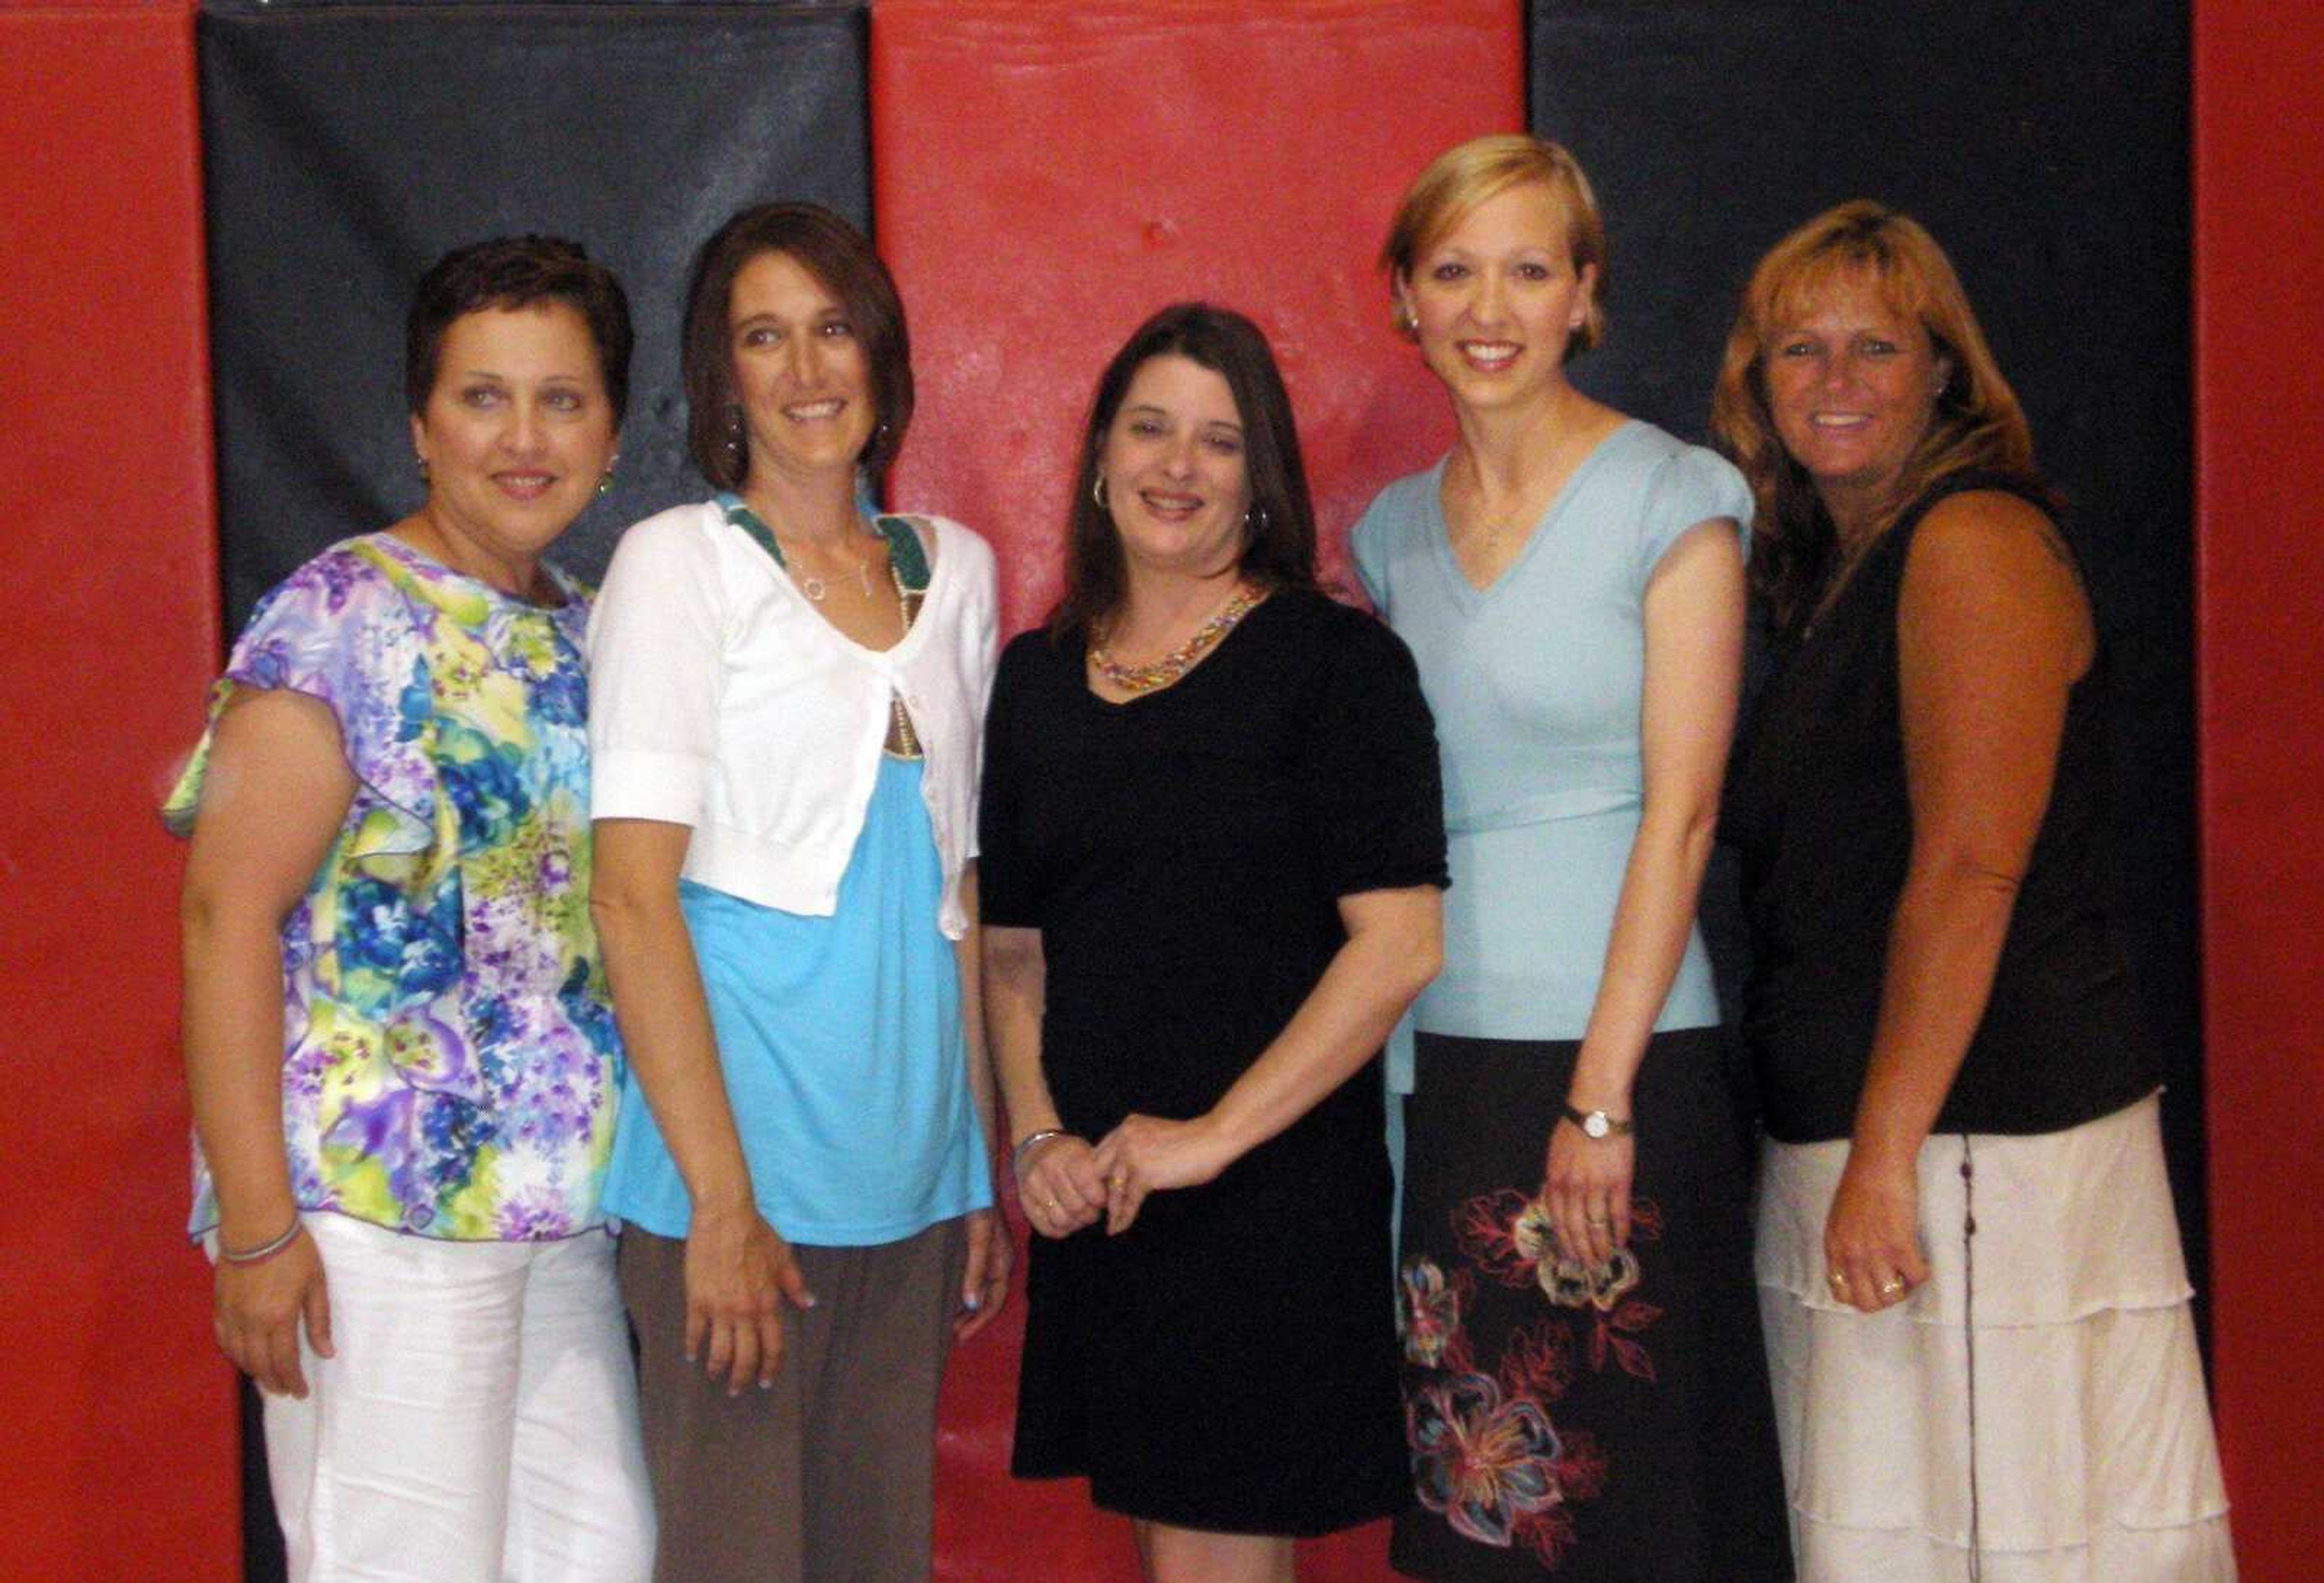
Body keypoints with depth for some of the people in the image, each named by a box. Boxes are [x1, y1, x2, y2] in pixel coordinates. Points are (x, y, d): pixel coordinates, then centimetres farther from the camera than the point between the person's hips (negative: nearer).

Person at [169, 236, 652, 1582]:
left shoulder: (592, 637, 12)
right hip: (381, 1212, -7)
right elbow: (227, 915, -13)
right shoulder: (342, 617, -9)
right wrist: (255, 1222, -16)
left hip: (569, 1207, 7)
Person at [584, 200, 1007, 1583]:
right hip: (738, 1154, -5)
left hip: (913, 1160, 5)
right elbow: (633, 893, -11)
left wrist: (985, 1164, 12)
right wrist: (720, 1198, -17)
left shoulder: (954, 570, 12)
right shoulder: (682, 561, -3)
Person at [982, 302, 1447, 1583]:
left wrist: (1213, 1134, -15)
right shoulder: (1037, 676, 11)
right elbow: (1012, 946, 14)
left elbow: (1399, 942, -13)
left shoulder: (1337, 661, -5)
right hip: (1096, 1202, 5)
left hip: (1271, 1194, -5)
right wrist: (1036, 1135, -1)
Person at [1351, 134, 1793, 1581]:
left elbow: (1680, 812, -9)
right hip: (1435, 1054, 5)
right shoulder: (1398, 526, 11)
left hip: (1619, 1052, -5)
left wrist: (1601, 1097, -14)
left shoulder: (1672, 501, -4)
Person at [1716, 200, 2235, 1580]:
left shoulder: (1976, 539, -10)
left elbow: (1970, 871, -18)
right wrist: (1854, 1155, 11)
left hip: (1984, 1141, -9)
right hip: (1846, 1144, 9)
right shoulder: (1828, 570, 17)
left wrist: (1884, 1154, -20)